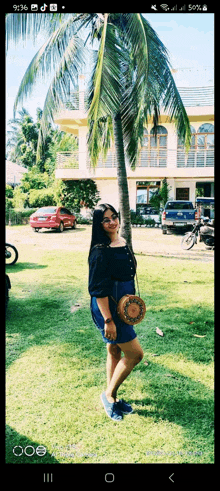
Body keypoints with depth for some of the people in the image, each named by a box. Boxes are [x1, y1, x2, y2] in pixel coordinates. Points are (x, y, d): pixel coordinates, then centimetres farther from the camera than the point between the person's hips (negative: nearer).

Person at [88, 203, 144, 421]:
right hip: (108, 307, -9)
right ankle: (109, 395, 17)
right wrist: (108, 320, -22)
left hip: (121, 305, 9)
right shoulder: (101, 250, -21)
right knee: (135, 353, -3)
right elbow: (99, 289, -22)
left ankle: (111, 397, 36)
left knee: (115, 351, 19)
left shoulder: (122, 242, 6)